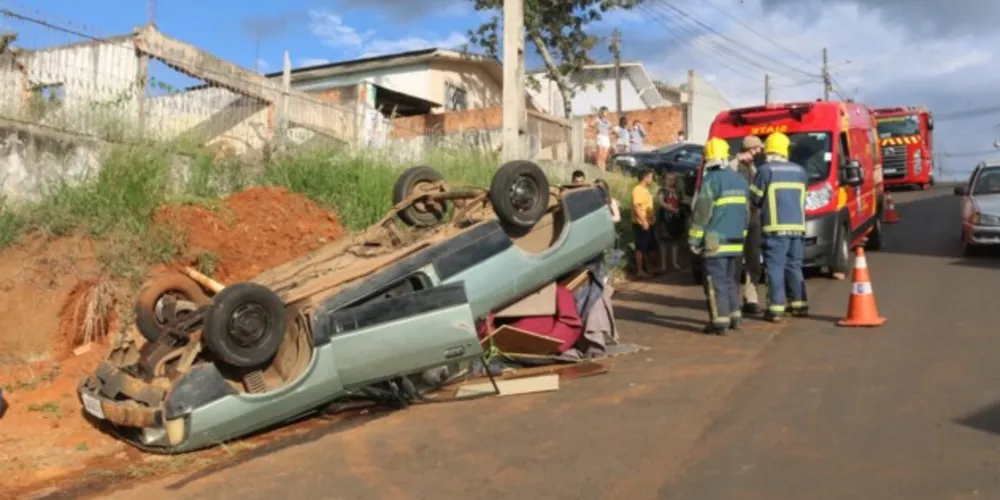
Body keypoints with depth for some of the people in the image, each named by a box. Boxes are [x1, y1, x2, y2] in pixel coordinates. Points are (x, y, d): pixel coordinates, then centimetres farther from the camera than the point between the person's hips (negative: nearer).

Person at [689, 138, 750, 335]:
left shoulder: (711, 180, -11)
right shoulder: (741, 180, 13)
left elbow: (701, 212, -14)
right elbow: (746, 212, 19)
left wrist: (694, 239, -9)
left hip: (716, 242, -7)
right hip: (737, 241, 8)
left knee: (716, 281, -4)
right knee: (730, 279, 18)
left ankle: (720, 322, -6)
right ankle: (734, 316, 22)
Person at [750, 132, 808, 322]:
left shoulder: (765, 170, -6)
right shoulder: (799, 170, 11)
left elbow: (755, 198, -1)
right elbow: (801, 197, 16)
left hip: (776, 227, -5)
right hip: (797, 226, 5)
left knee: (775, 267, -3)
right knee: (794, 266, 16)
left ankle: (776, 308, -6)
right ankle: (799, 304, 21)